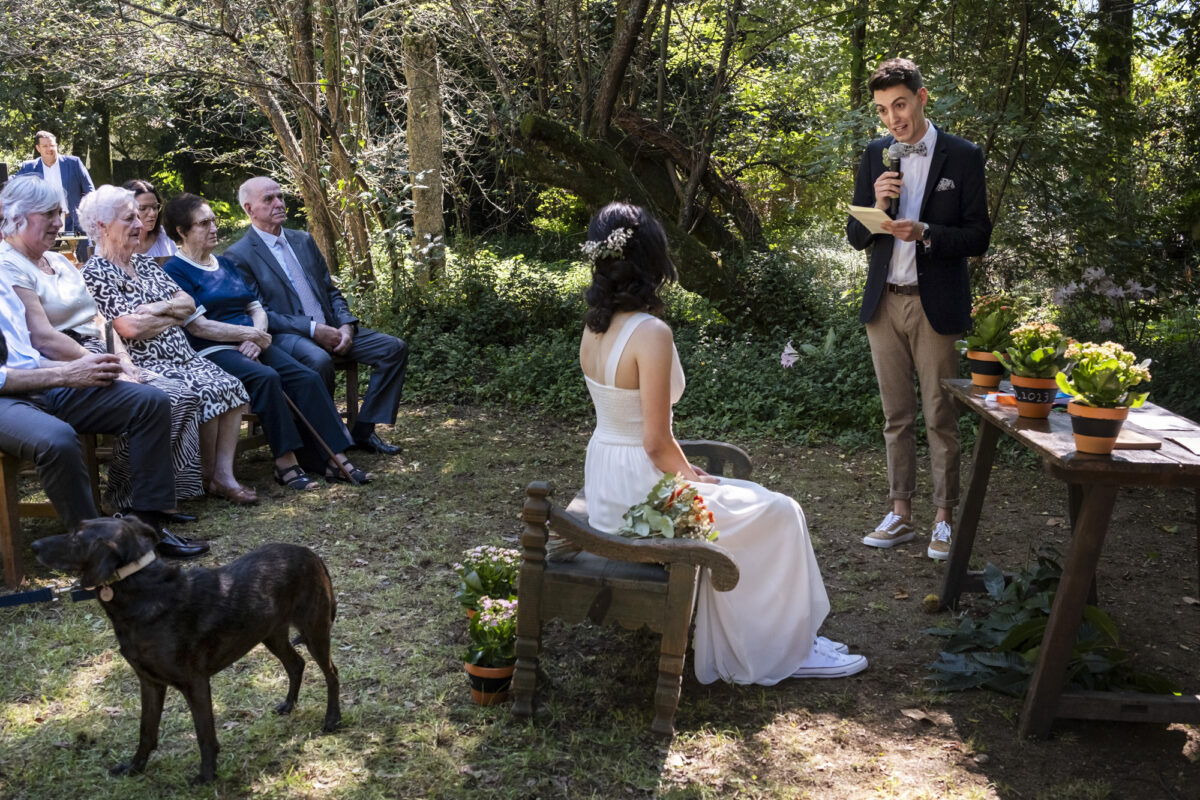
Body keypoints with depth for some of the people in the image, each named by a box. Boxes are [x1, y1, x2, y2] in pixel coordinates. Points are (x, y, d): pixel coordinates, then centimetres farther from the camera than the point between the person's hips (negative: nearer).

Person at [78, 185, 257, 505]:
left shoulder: (145, 264, 19)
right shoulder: (95, 273, -5)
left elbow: (189, 303, 12)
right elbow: (130, 327, -16)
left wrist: (159, 308, -9)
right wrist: (175, 313, -2)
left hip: (182, 357, 8)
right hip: (145, 366, -8)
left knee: (232, 387, -16)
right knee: (207, 394, -27)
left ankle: (224, 474, -17)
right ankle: (209, 476, -7)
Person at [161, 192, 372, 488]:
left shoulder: (226, 264, 22)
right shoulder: (175, 271, -1)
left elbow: (257, 308, 16)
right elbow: (196, 325, -11)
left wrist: (257, 337, -6)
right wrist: (247, 333, -16)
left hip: (251, 345, 7)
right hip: (212, 351, -7)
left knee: (307, 377, -16)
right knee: (266, 377, -34)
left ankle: (336, 459, -20)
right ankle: (285, 463, -29)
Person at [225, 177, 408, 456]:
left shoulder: (303, 240, 18)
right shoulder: (239, 255, -3)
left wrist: (346, 325, -3)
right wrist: (312, 329, -18)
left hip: (329, 329, 7)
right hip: (285, 337, -7)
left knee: (394, 348, -8)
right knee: (318, 360, -39)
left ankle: (363, 430, -3)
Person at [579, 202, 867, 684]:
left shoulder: (593, 327, 2)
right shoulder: (651, 333, -24)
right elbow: (656, 442, -22)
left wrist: (685, 471, 10)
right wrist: (691, 477, -3)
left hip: (604, 489, 9)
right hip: (639, 495, -9)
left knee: (754, 502, 24)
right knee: (780, 516, 8)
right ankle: (781, 649, 21)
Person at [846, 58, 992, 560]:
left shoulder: (962, 157, -4)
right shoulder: (875, 156, 7)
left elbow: (978, 237, -5)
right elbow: (856, 237, 7)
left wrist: (925, 232, -21)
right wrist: (877, 207, -13)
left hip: (936, 306, -4)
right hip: (884, 304, 4)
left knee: (940, 418, 2)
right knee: (896, 417, 10)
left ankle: (944, 518, 13)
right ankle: (900, 514, 19)